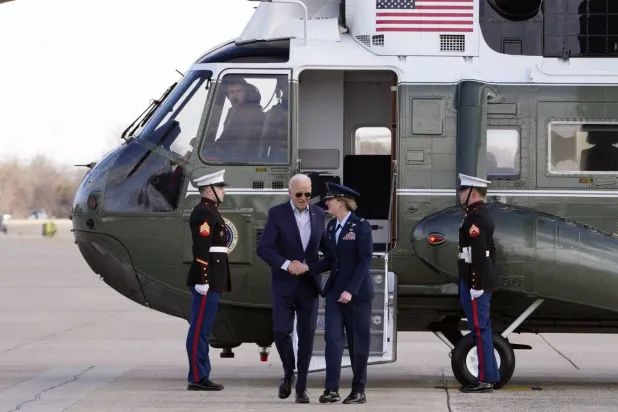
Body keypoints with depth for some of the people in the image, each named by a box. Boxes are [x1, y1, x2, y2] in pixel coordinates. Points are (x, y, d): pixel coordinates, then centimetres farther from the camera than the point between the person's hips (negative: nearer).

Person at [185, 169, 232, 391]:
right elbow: (201, 249, -20)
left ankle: (202, 375, 15)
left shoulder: (209, 211, 19)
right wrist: (202, 280, -24)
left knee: (202, 329, 11)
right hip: (207, 281, -10)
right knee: (200, 329, -8)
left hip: (213, 281, 10)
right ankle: (197, 378, -7)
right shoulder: (204, 213, -13)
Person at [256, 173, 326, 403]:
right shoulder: (277, 214, -5)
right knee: (281, 331, -10)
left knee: (306, 335, 1)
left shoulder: (318, 214, 5)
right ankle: (288, 373, 17)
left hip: (309, 284, 2)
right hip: (284, 284, -2)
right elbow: (263, 249, -10)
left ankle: (301, 387, 8)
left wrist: (309, 266, -1)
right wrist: (287, 264, -21)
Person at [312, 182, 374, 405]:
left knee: (358, 342, 3)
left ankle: (359, 390, 11)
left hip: (357, 292, -6)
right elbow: (329, 260, 12)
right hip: (334, 290, 6)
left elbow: (365, 261, -14)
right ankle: (331, 389, -8)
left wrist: (351, 290, -20)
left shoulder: (361, 226, -9)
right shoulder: (331, 226, 10)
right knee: (332, 338, -5)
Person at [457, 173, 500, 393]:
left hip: (475, 282, -10)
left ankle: (485, 379, -6)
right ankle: (489, 376, 17)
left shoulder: (475, 217, -16)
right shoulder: (483, 215, 16)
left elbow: (479, 254, -22)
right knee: (482, 329, 13)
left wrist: (476, 285, -22)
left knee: (479, 329, -8)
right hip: (484, 281, 10)